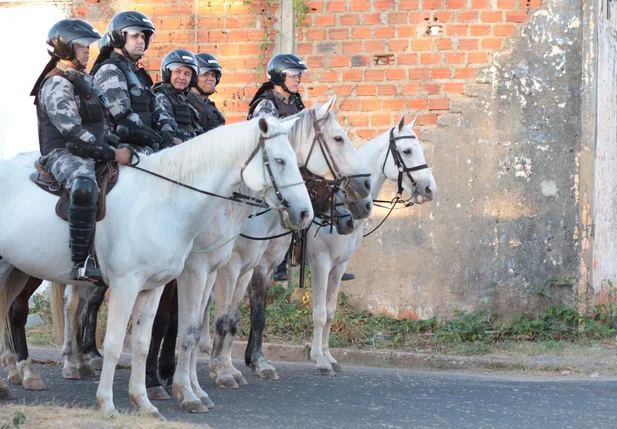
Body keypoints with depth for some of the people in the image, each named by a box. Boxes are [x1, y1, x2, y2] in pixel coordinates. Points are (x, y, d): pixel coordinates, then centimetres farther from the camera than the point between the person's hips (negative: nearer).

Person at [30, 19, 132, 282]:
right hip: (63, 154, -11)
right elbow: (73, 131, -20)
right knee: (84, 186, -40)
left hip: (89, 154, 11)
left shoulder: (84, 81, 20)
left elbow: (101, 126, 25)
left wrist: (119, 146, 10)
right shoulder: (56, 84, -10)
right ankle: (81, 262, -44)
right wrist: (112, 153, -21)